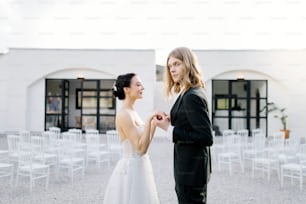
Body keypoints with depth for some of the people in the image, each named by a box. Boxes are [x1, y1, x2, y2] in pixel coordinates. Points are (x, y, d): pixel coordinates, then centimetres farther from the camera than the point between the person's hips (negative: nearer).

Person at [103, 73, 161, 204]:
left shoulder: (132, 113, 10)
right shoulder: (124, 115, -18)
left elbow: (144, 144, 14)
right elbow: (141, 148, -22)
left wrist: (154, 123, 9)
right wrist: (148, 121, -22)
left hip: (139, 168, 9)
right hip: (131, 169, -9)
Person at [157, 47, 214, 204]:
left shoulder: (192, 97, -20)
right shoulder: (188, 93, 9)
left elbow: (206, 138, -24)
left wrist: (170, 129, -21)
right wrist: (173, 120, 2)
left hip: (191, 170, -10)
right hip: (190, 167, 10)